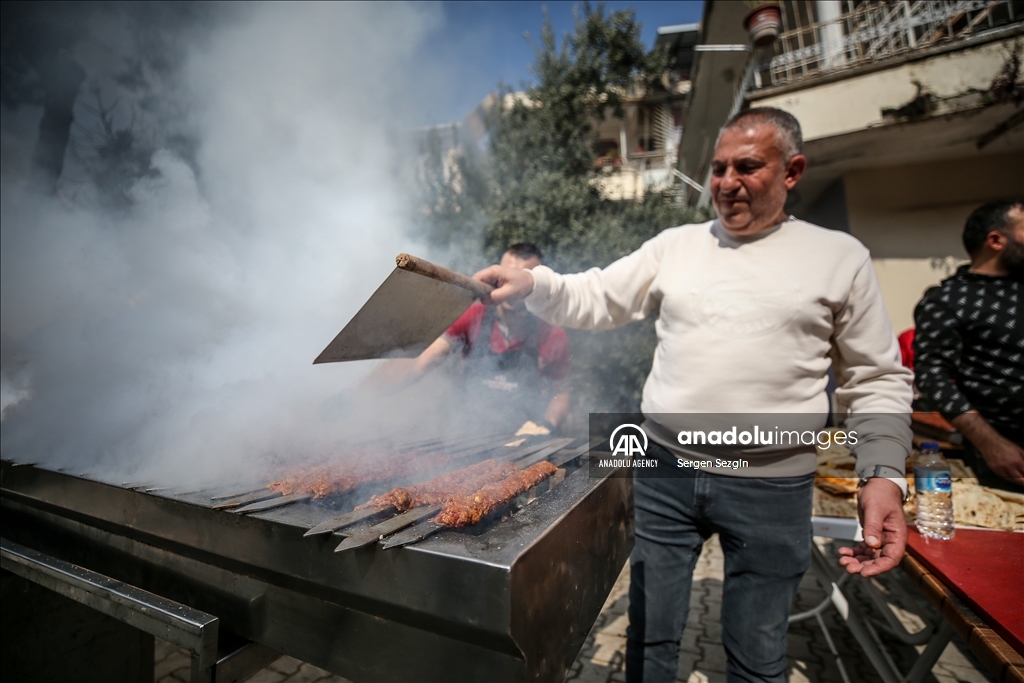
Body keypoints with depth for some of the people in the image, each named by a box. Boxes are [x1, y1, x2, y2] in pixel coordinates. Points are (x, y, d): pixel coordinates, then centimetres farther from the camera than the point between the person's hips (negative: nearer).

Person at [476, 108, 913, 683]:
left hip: (772, 488, -1)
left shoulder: (841, 257, 1)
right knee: (651, 634, 17)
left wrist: (885, 473, -10)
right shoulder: (676, 245, 5)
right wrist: (531, 283, -15)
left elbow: (877, 379, 3)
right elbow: (593, 300, 2)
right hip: (664, 469, 2)